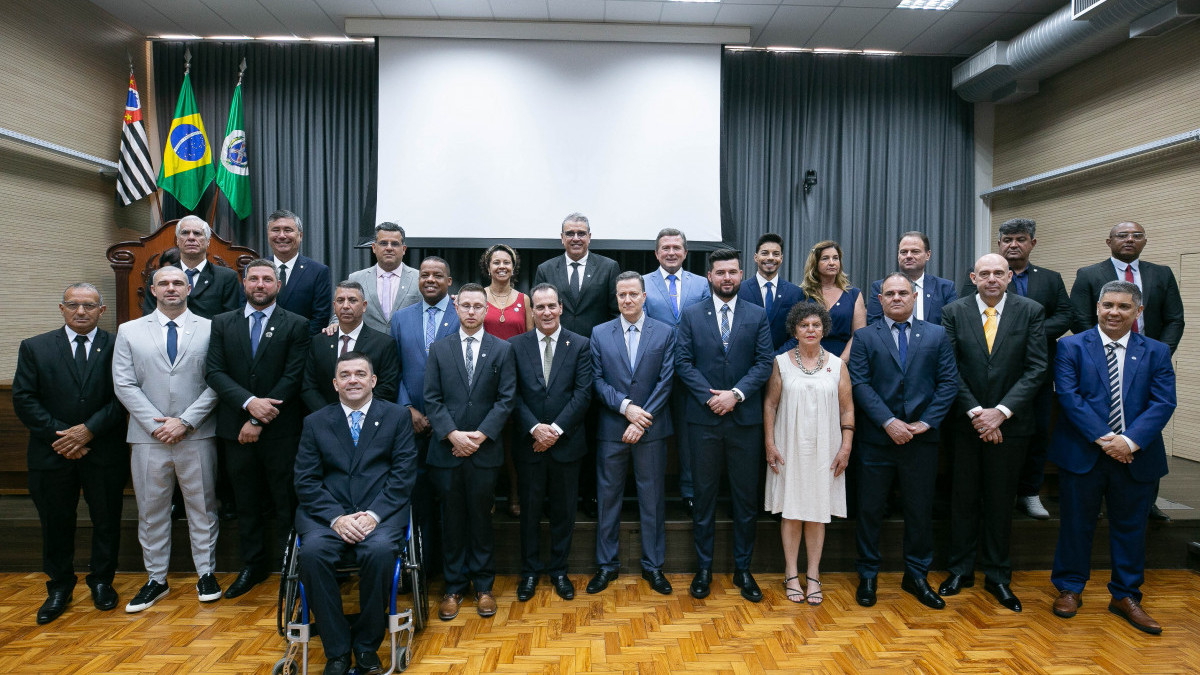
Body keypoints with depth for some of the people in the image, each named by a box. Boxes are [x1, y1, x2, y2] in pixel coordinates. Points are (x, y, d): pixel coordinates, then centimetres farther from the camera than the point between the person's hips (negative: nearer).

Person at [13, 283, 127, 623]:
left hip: (104, 452, -1)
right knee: (56, 523, 13)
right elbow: (24, 398, -2)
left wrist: (89, 430, -16)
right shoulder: (34, 348, 4)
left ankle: (101, 581, 28)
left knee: (106, 520, 10)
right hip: (52, 454, 1)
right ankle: (59, 587, 30)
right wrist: (60, 435, -11)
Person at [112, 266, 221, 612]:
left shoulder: (210, 329, 1)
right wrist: (155, 424, -9)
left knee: (202, 507, 8)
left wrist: (185, 422, -11)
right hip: (148, 437, 2)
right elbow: (124, 385, 1)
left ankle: (206, 574, 21)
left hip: (197, 436, -1)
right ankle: (156, 580, 25)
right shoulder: (129, 331, 7)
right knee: (151, 510, 11)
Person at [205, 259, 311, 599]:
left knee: (286, 503, 4)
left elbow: (292, 378, -9)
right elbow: (214, 372, 0)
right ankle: (253, 566, 28)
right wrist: (249, 402, -15)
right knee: (247, 503, 14)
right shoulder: (222, 323, 9)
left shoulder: (296, 325, -2)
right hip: (237, 428, 3)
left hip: (281, 429, -3)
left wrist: (258, 422, -12)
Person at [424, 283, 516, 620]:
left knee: (481, 518, 8)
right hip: (447, 449, 1)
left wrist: (481, 434, -12)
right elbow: (432, 399, 1)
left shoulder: (502, 349, 3)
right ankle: (454, 587, 21)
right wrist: (453, 435, -11)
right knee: (452, 519, 9)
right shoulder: (439, 349, 6)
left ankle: (483, 586, 21)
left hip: (484, 450, -1)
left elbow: (506, 398, -2)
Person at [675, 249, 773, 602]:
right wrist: (710, 397, -12)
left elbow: (764, 363, -1)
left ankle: (742, 569, 23)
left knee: (746, 499, 8)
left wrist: (736, 394, -14)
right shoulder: (691, 315, 5)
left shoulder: (758, 315, 6)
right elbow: (683, 363, -1)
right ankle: (703, 569, 21)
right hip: (703, 418, 0)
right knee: (704, 497, 8)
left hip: (745, 418, 1)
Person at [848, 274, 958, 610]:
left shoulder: (937, 335, 7)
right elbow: (860, 384, -6)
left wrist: (926, 422, -9)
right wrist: (889, 422, -15)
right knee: (870, 509, 7)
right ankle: (867, 576, 22)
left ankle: (916, 576, 28)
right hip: (876, 439, -1)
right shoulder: (864, 337, 2)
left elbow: (949, 382, 1)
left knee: (920, 509, 11)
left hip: (921, 439, 2)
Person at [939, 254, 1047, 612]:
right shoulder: (954, 312, -1)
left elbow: (1036, 369, -6)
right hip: (966, 422, 0)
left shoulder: (1030, 311, -1)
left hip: (1010, 424, 0)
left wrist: (1001, 411, -15)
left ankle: (997, 574, 27)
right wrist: (975, 412, -12)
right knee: (964, 498, 10)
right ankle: (961, 569, 25)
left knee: (1001, 501, 11)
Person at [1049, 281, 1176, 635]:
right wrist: (1101, 438, -18)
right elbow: (1069, 396, -10)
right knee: (1077, 523, 8)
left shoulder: (1156, 352, 6)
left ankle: (1125, 596, 28)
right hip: (1082, 454, -2)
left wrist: (1130, 441, -17)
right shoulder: (1072, 347, -1)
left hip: (1135, 456, 2)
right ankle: (1070, 588, 23)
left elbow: (1163, 403, -4)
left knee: (1130, 525, 13)